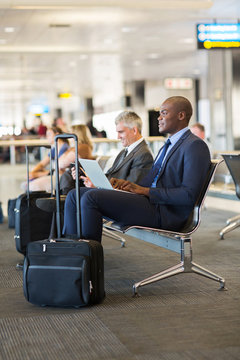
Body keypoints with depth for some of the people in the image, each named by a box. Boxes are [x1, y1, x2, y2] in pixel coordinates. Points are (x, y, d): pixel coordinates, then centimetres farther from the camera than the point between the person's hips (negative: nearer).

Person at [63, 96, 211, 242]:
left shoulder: (195, 146, -7)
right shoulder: (168, 146, 25)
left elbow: (189, 195, -18)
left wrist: (146, 191, -15)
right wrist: (127, 184, 1)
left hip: (164, 213, -10)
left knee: (91, 197, -24)